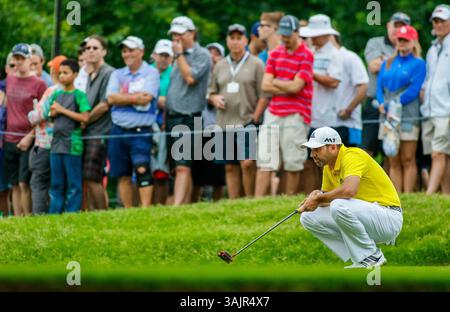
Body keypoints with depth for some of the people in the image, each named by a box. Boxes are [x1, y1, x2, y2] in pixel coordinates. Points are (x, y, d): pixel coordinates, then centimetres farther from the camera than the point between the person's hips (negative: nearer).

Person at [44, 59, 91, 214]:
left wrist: (62, 110, -10)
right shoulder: (56, 95, 14)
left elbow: (85, 117, -13)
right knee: (56, 184, 8)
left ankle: (72, 213, -1)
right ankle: (54, 214, 11)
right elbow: (49, 116, 21)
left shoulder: (79, 95, -3)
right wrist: (52, 113, -3)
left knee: (73, 184, -3)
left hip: (72, 145, -6)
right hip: (56, 143, 6)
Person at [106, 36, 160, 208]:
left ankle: (145, 209, -20)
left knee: (142, 169, -17)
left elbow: (146, 98, -13)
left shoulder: (151, 73, 1)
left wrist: (123, 96, -4)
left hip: (141, 131, -5)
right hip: (119, 130, 5)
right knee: (123, 175, 6)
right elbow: (111, 98, -1)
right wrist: (135, 98, -8)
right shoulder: (117, 74, 15)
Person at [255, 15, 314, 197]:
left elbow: (296, 86, -11)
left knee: (293, 164, 1)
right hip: (273, 114, 4)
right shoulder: (275, 54, 12)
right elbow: (265, 86, 4)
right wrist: (288, 88, -6)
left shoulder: (306, 56, -4)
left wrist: (275, 82, 2)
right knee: (265, 162, -2)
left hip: (295, 115, -4)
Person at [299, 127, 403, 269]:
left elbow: (349, 189, -37)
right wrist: (316, 196, -8)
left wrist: (319, 199, -23)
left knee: (339, 206, -35)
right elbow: (327, 198, 16)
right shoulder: (329, 167, 9)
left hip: (389, 218, -9)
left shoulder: (352, 156, -18)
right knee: (308, 218, 2)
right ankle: (360, 258, 3)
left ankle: (372, 257, -15)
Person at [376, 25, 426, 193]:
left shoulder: (418, 64, 2)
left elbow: (413, 91, -8)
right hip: (388, 116, 5)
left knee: (408, 159, -7)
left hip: (408, 116, -5)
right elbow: (379, 86, 12)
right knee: (393, 161, 3)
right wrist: (382, 104, -7)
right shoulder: (388, 63, 18)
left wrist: (394, 105, -11)